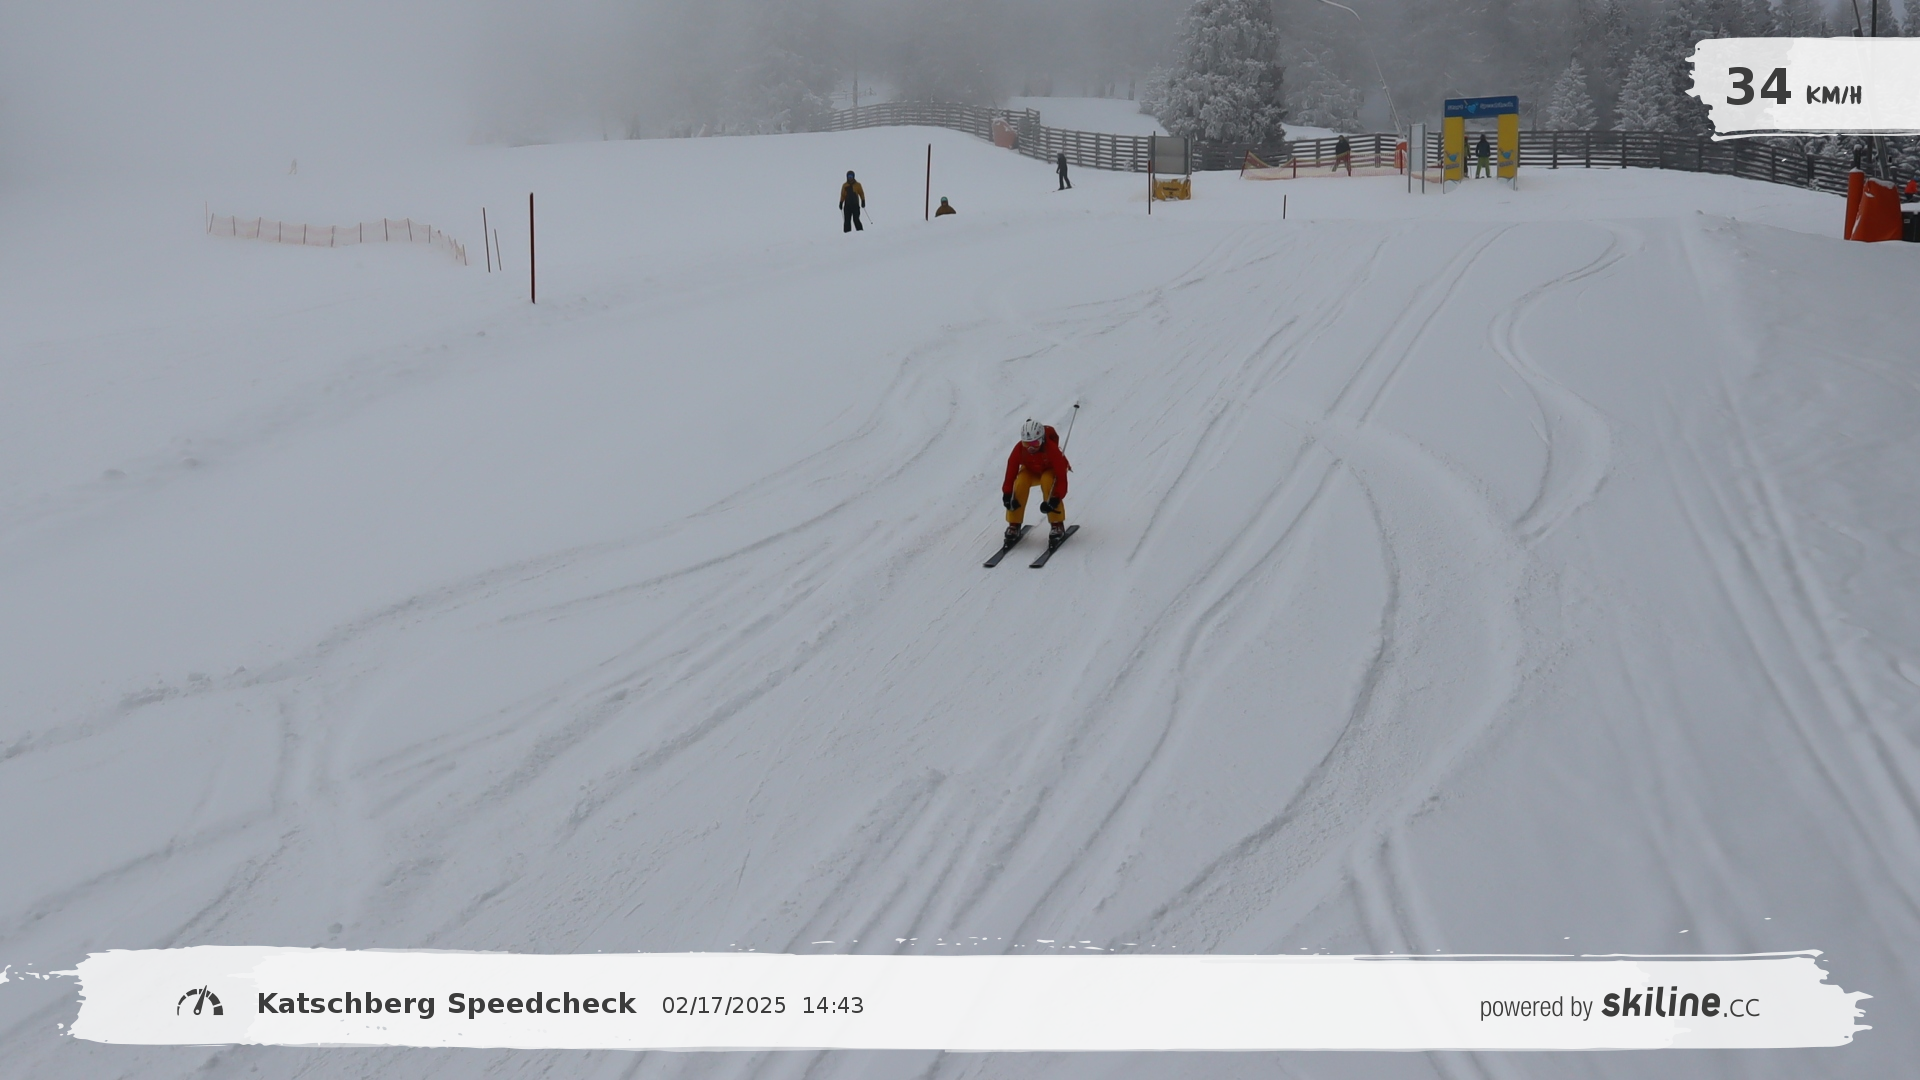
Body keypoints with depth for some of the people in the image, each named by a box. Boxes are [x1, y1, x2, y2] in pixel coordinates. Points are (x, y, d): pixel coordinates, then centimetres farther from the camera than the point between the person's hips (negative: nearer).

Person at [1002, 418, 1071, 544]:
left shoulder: (1051, 449, -37)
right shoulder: (1019, 448, -29)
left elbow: (1061, 476, -36)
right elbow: (1011, 471, -23)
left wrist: (1056, 498, -44)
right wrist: (1007, 494, -32)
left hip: (1051, 471, -3)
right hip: (1031, 471, 3)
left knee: (1048, 481, -36)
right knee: (1020, 483, -29)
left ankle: (1058, 525, -26)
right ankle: (1014, 525, -16)